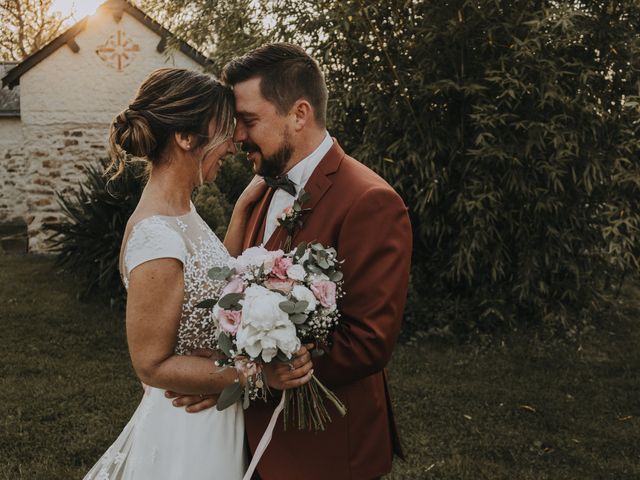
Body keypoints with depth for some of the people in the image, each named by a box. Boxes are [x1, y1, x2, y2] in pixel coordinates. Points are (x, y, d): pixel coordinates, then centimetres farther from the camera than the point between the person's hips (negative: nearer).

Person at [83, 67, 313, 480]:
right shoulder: (157, 239, -28)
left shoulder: (179, 209, -1)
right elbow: (152, 365, -22)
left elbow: (217, 283, 7)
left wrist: (243, 208, 3)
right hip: (190, 434, -9)